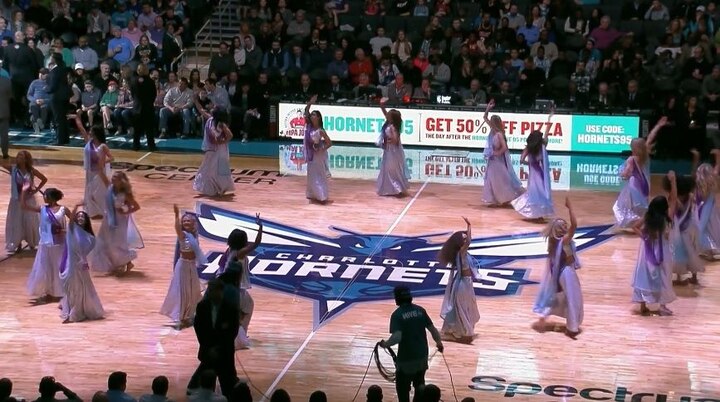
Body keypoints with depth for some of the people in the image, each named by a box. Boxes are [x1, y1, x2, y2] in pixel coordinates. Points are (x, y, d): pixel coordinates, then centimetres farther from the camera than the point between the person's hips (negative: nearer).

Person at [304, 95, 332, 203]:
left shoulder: (320, 131, -20)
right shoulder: (309, 126, -4)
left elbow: (329, 143, -16)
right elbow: (306, 112, -6)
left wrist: (321, 149, -19)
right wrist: (310, 103, -17)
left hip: (318, 156, -6)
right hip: (311, 155, 6)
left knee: (319, 176, 0)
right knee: (312, 176, 12)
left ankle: (322, 196, 6)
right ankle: (314, 195, 22)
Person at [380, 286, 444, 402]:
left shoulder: (397, 314, -16)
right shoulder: (420, 310, -1)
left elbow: (397, 337, -26)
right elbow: (432, 329, 4)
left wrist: (385, 344, -10)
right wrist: (439, 342, 19)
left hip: (406, 359, -5)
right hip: (422, 356, 5)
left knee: (402, 388, 10)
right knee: (420, 385, 22)